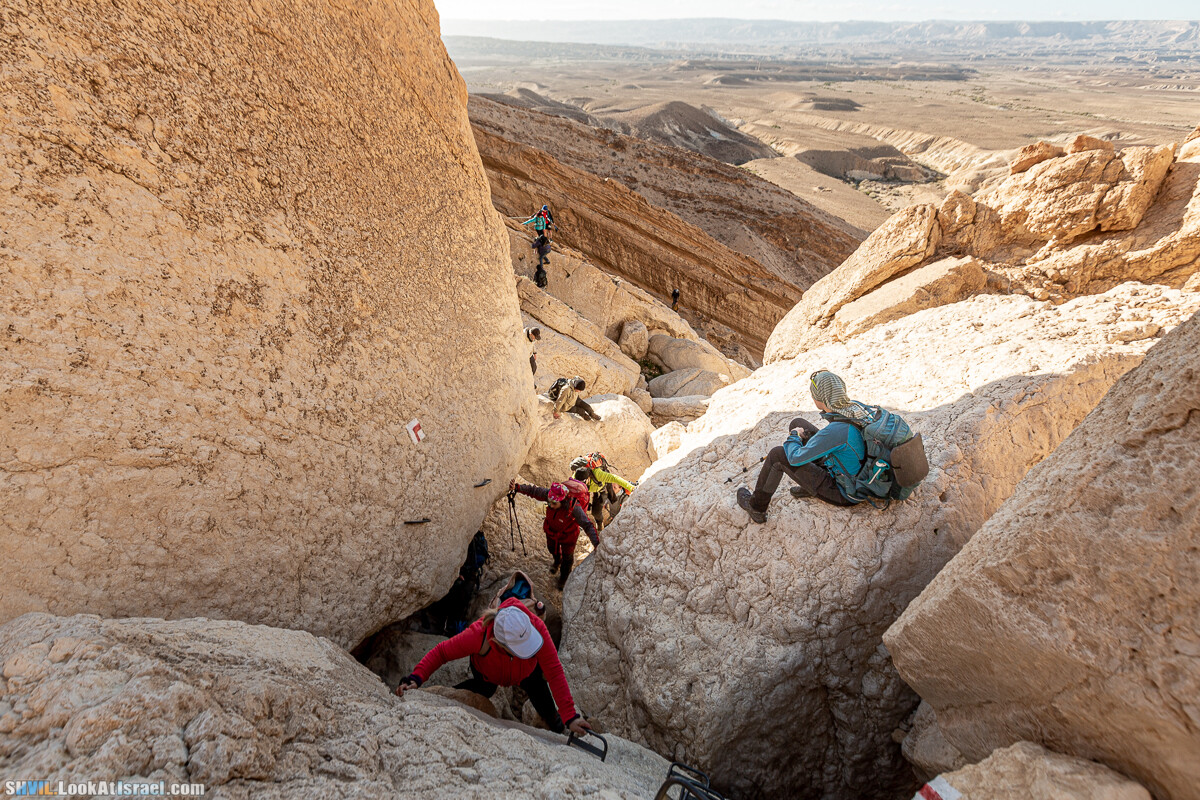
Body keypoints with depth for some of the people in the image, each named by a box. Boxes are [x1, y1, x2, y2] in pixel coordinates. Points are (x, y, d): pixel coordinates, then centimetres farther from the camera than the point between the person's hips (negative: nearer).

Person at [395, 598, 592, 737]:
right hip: (489, 673, -1)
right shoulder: (478, 634, -47)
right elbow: (440, 652, -30)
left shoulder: (537, 628, -45)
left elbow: (555, 673, -38)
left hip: (528, 672, 1)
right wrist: (415, 678, -45)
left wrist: (570, 717, -40)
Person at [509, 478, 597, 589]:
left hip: (567, 536, -4)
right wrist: (517, 487, -26)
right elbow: (533, 491, -20)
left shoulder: (574, 508, -45)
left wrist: (596, 543, -49)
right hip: (551, 530, 4)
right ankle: (557, 561, 68)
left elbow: (588, 525, -42)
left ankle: (564, 578, 53)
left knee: (567, 557, 23)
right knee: (552, 548, 33)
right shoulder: (550, 494, -34)